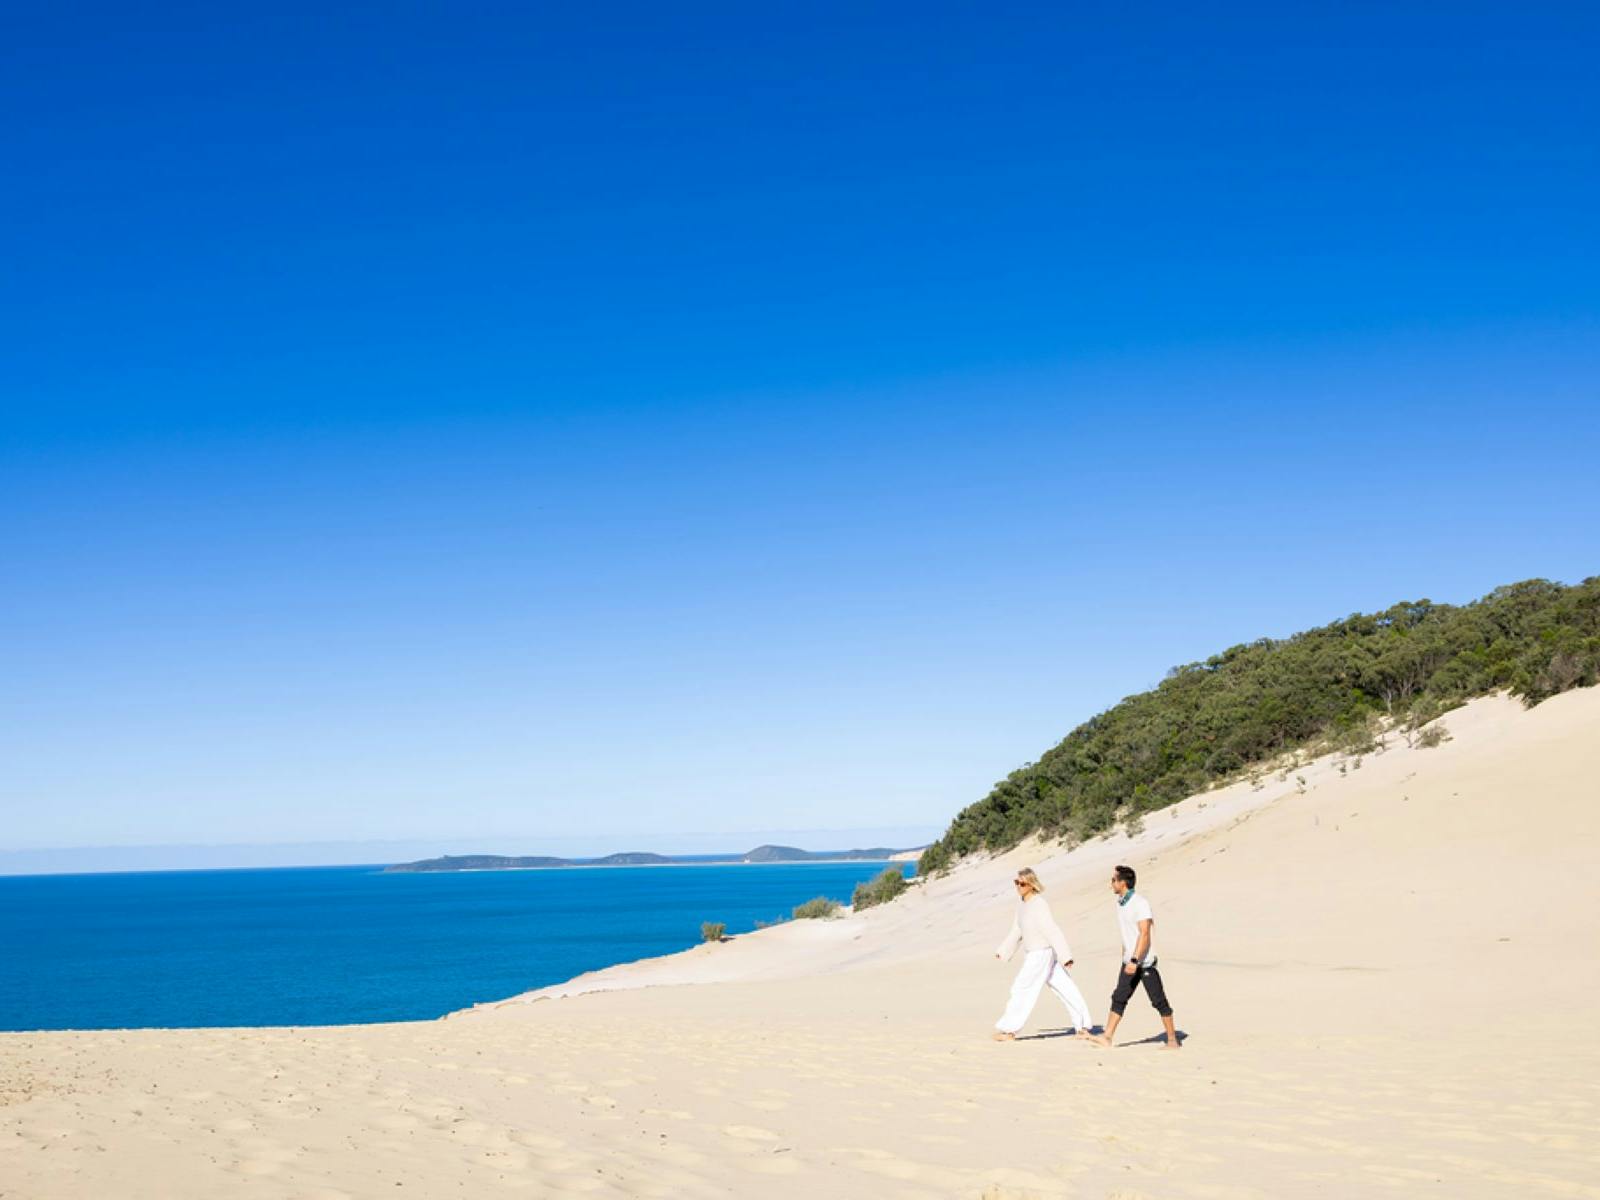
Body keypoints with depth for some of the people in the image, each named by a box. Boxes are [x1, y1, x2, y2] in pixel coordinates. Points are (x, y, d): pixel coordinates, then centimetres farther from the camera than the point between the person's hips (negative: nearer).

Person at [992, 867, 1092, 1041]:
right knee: (1065, 989, 14)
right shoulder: (1021, 902, 5)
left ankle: (1008, 1030, 6)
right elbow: (1017, 930, 16)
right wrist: (1003, 951, 20)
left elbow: (1053, 931, -22)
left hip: (1041, 954, -9)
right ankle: (1082, 1026, 21)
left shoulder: (1039, 905, -22)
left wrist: (1065, 956, -22)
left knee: (1022, 989, -2)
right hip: (1032, 954, 9)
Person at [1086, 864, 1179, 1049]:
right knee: (1118, 998, 2)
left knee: (1159, 1001, -1)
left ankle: (1172, 1039, 8)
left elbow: (1144, 934, -23)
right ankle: (1107, 1037, 0)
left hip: (1145, 962, -8)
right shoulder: (1120, 903, 10)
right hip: (1129, 961, 8)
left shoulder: (1140, 903, -17)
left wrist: (1135, 960, -29)